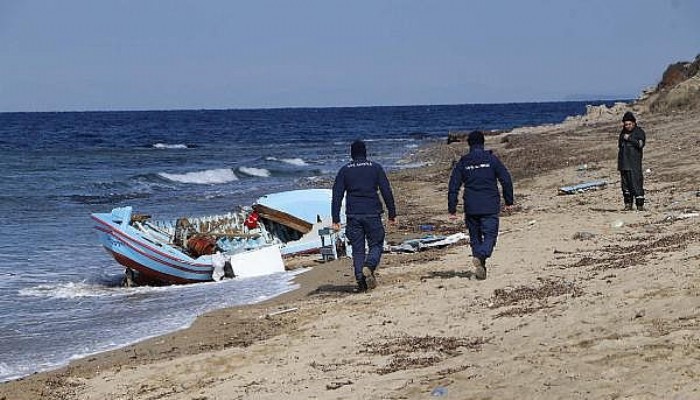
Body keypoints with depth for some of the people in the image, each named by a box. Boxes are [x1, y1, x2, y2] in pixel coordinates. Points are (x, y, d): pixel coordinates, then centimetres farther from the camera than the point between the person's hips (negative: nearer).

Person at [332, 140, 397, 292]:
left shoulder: (344, 170, 8)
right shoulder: (375, 168, 5)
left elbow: (337, 196, 3)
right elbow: (387, 192, 1)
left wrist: (335, 219, 3)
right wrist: (392, 214, 5)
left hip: (353, 216, 1)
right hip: (372, 214, -1)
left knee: (357, 250, 6)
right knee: (376, 245, 6)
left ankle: (360, 280, -3)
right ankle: (369, 267, -22)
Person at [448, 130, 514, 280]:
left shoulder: (463, 162, 4)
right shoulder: (492, 159, 0)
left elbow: (453, 187, 3)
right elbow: (506, 180, -1)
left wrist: (452, 210, 6)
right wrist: (509, 201, 9)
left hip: (471, 208, 2)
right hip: (490, 206, -2)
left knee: (475, 238, 12)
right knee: (490, 235, -1)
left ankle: (481, 270, 10)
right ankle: (479, 256, -28)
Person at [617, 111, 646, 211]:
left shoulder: (639, 132, -1)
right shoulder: (623, 132, 17)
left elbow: (640, 144, -15)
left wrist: (629, 138, -13)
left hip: (634, 163, -6)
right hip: (624, 163, 6)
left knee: (636, 183, -11)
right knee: (625, 184, 6)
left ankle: (640, 204, -10)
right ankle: (628, 204, 11)